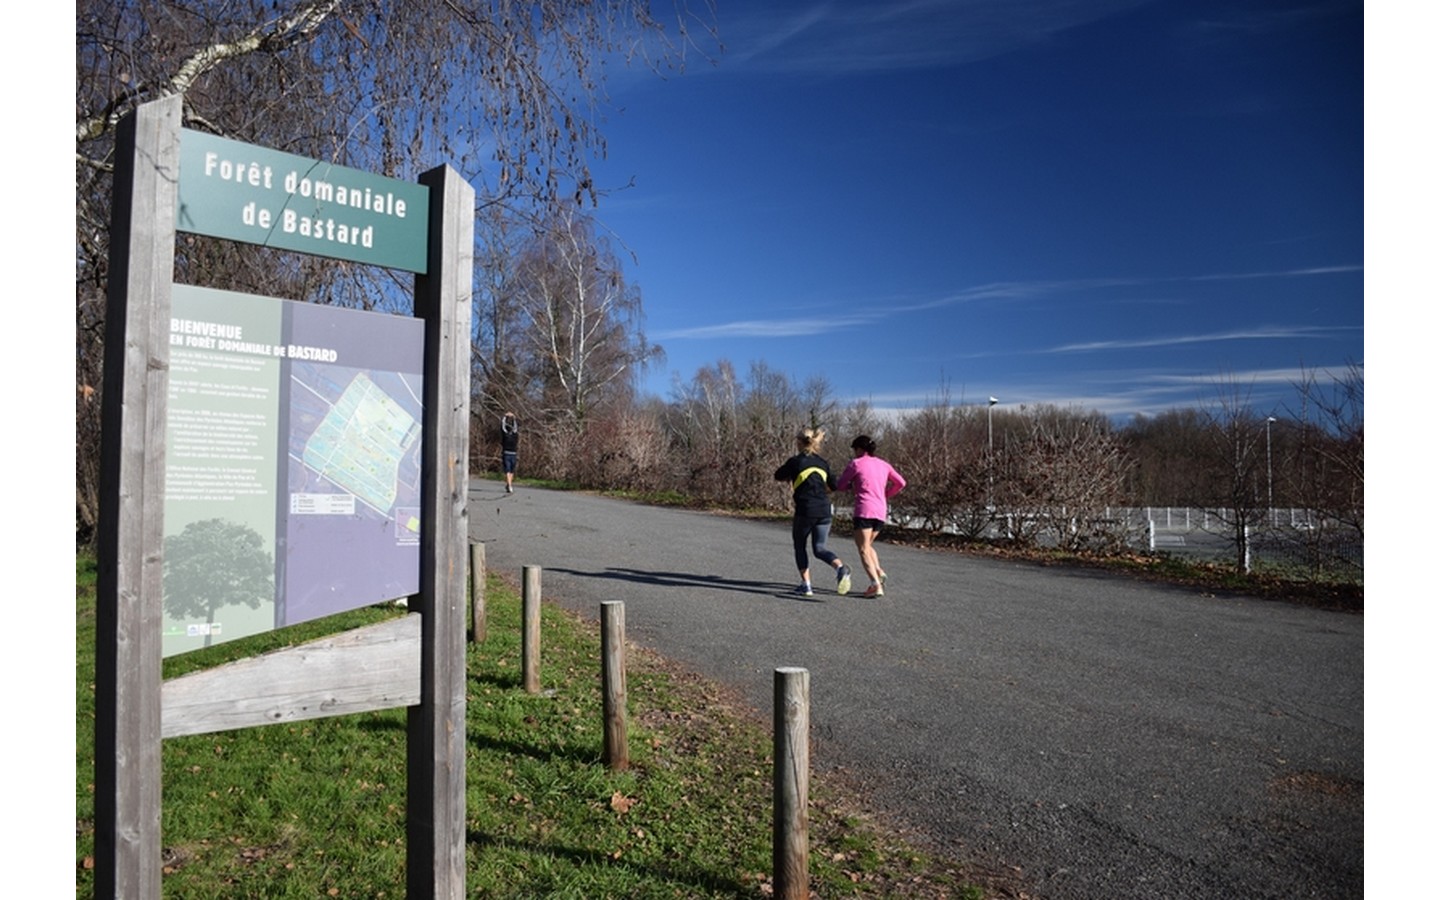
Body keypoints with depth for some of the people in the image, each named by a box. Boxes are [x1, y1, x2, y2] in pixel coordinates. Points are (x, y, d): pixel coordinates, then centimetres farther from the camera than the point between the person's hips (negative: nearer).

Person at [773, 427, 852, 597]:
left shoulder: (795, 461, -1)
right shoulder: (822, 462, 12)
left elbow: (778, 476, 14)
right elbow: (833, 485, 15)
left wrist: (789, 478, 33)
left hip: (805, 510, -4)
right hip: (824, 510, 4)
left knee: (799, 546, 13)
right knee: (819, 547, 8)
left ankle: (806, 584, 8)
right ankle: (840, 568, -19)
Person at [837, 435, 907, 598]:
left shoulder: (856, 464, -1)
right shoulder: (883, 464, 14)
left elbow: (839, 486, 3)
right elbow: (900, 483, 16)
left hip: (864, 511, -6)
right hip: (881, 512, 6)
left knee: (863, 549, -4)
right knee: (868, 545, 22)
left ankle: (876, 585, -19)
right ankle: (879, 572, 0)